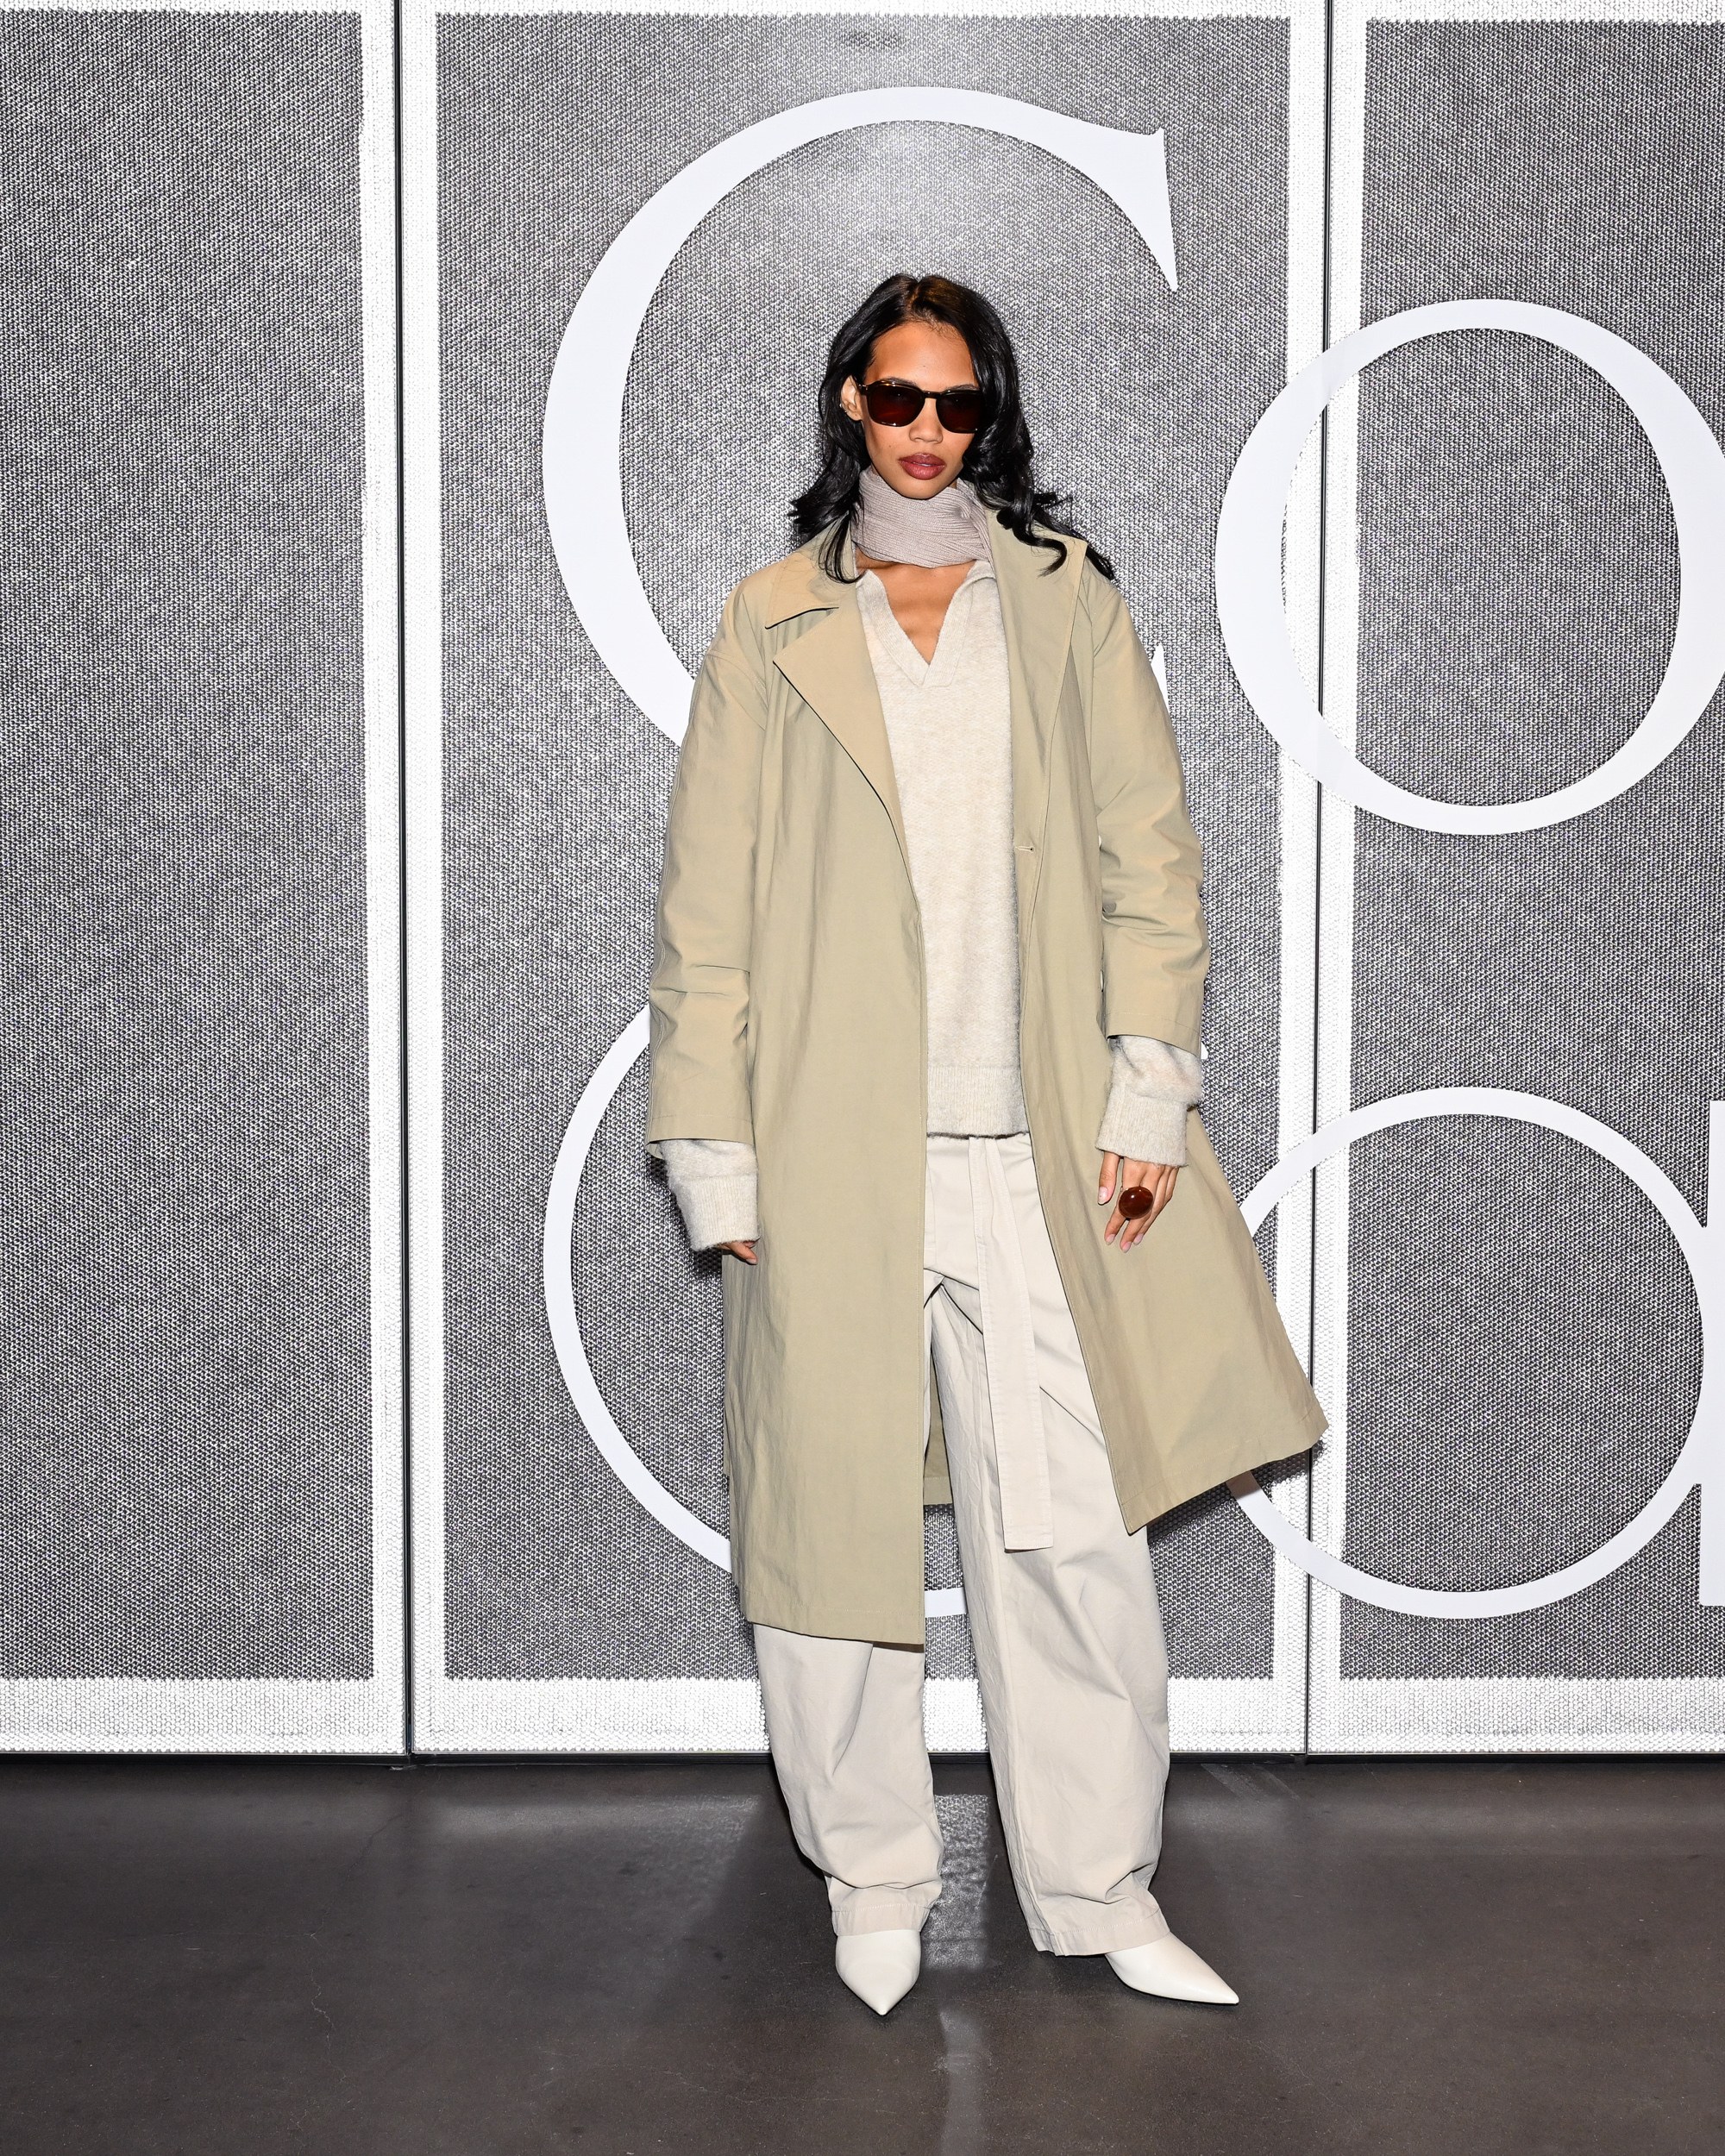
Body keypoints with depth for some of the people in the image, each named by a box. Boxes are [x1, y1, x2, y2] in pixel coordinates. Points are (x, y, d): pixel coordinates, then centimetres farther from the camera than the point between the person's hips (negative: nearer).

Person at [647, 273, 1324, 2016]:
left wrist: (1149, 1099, -1)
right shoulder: (773, 630, 8)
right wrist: (714, 1154, 0)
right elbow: (708, 906, 6)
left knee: (1073, 1534, -2)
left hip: (1028, 1154, 1)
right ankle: (873, 1877, 24)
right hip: (832, 1159, 0)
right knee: (836, 1523, 6)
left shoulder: (1064, 599, 11)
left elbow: (1146, 858, 8)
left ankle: (1099, 1889, 14)